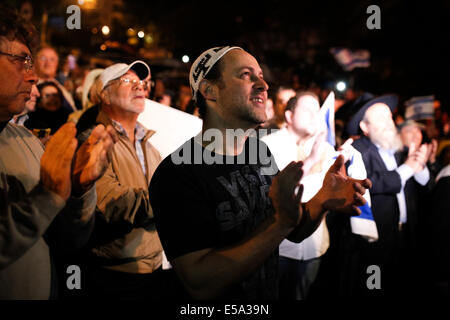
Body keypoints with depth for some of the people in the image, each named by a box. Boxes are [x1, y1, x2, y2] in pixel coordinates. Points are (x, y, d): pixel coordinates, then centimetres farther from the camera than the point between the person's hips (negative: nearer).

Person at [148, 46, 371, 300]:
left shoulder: (260, 151, -2)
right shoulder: (175, 175, -25)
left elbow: (296, 232, 5)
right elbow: (201, 285, -31)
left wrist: (322, 202, -16)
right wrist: (281, 221, -37)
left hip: (270, 295, 7)